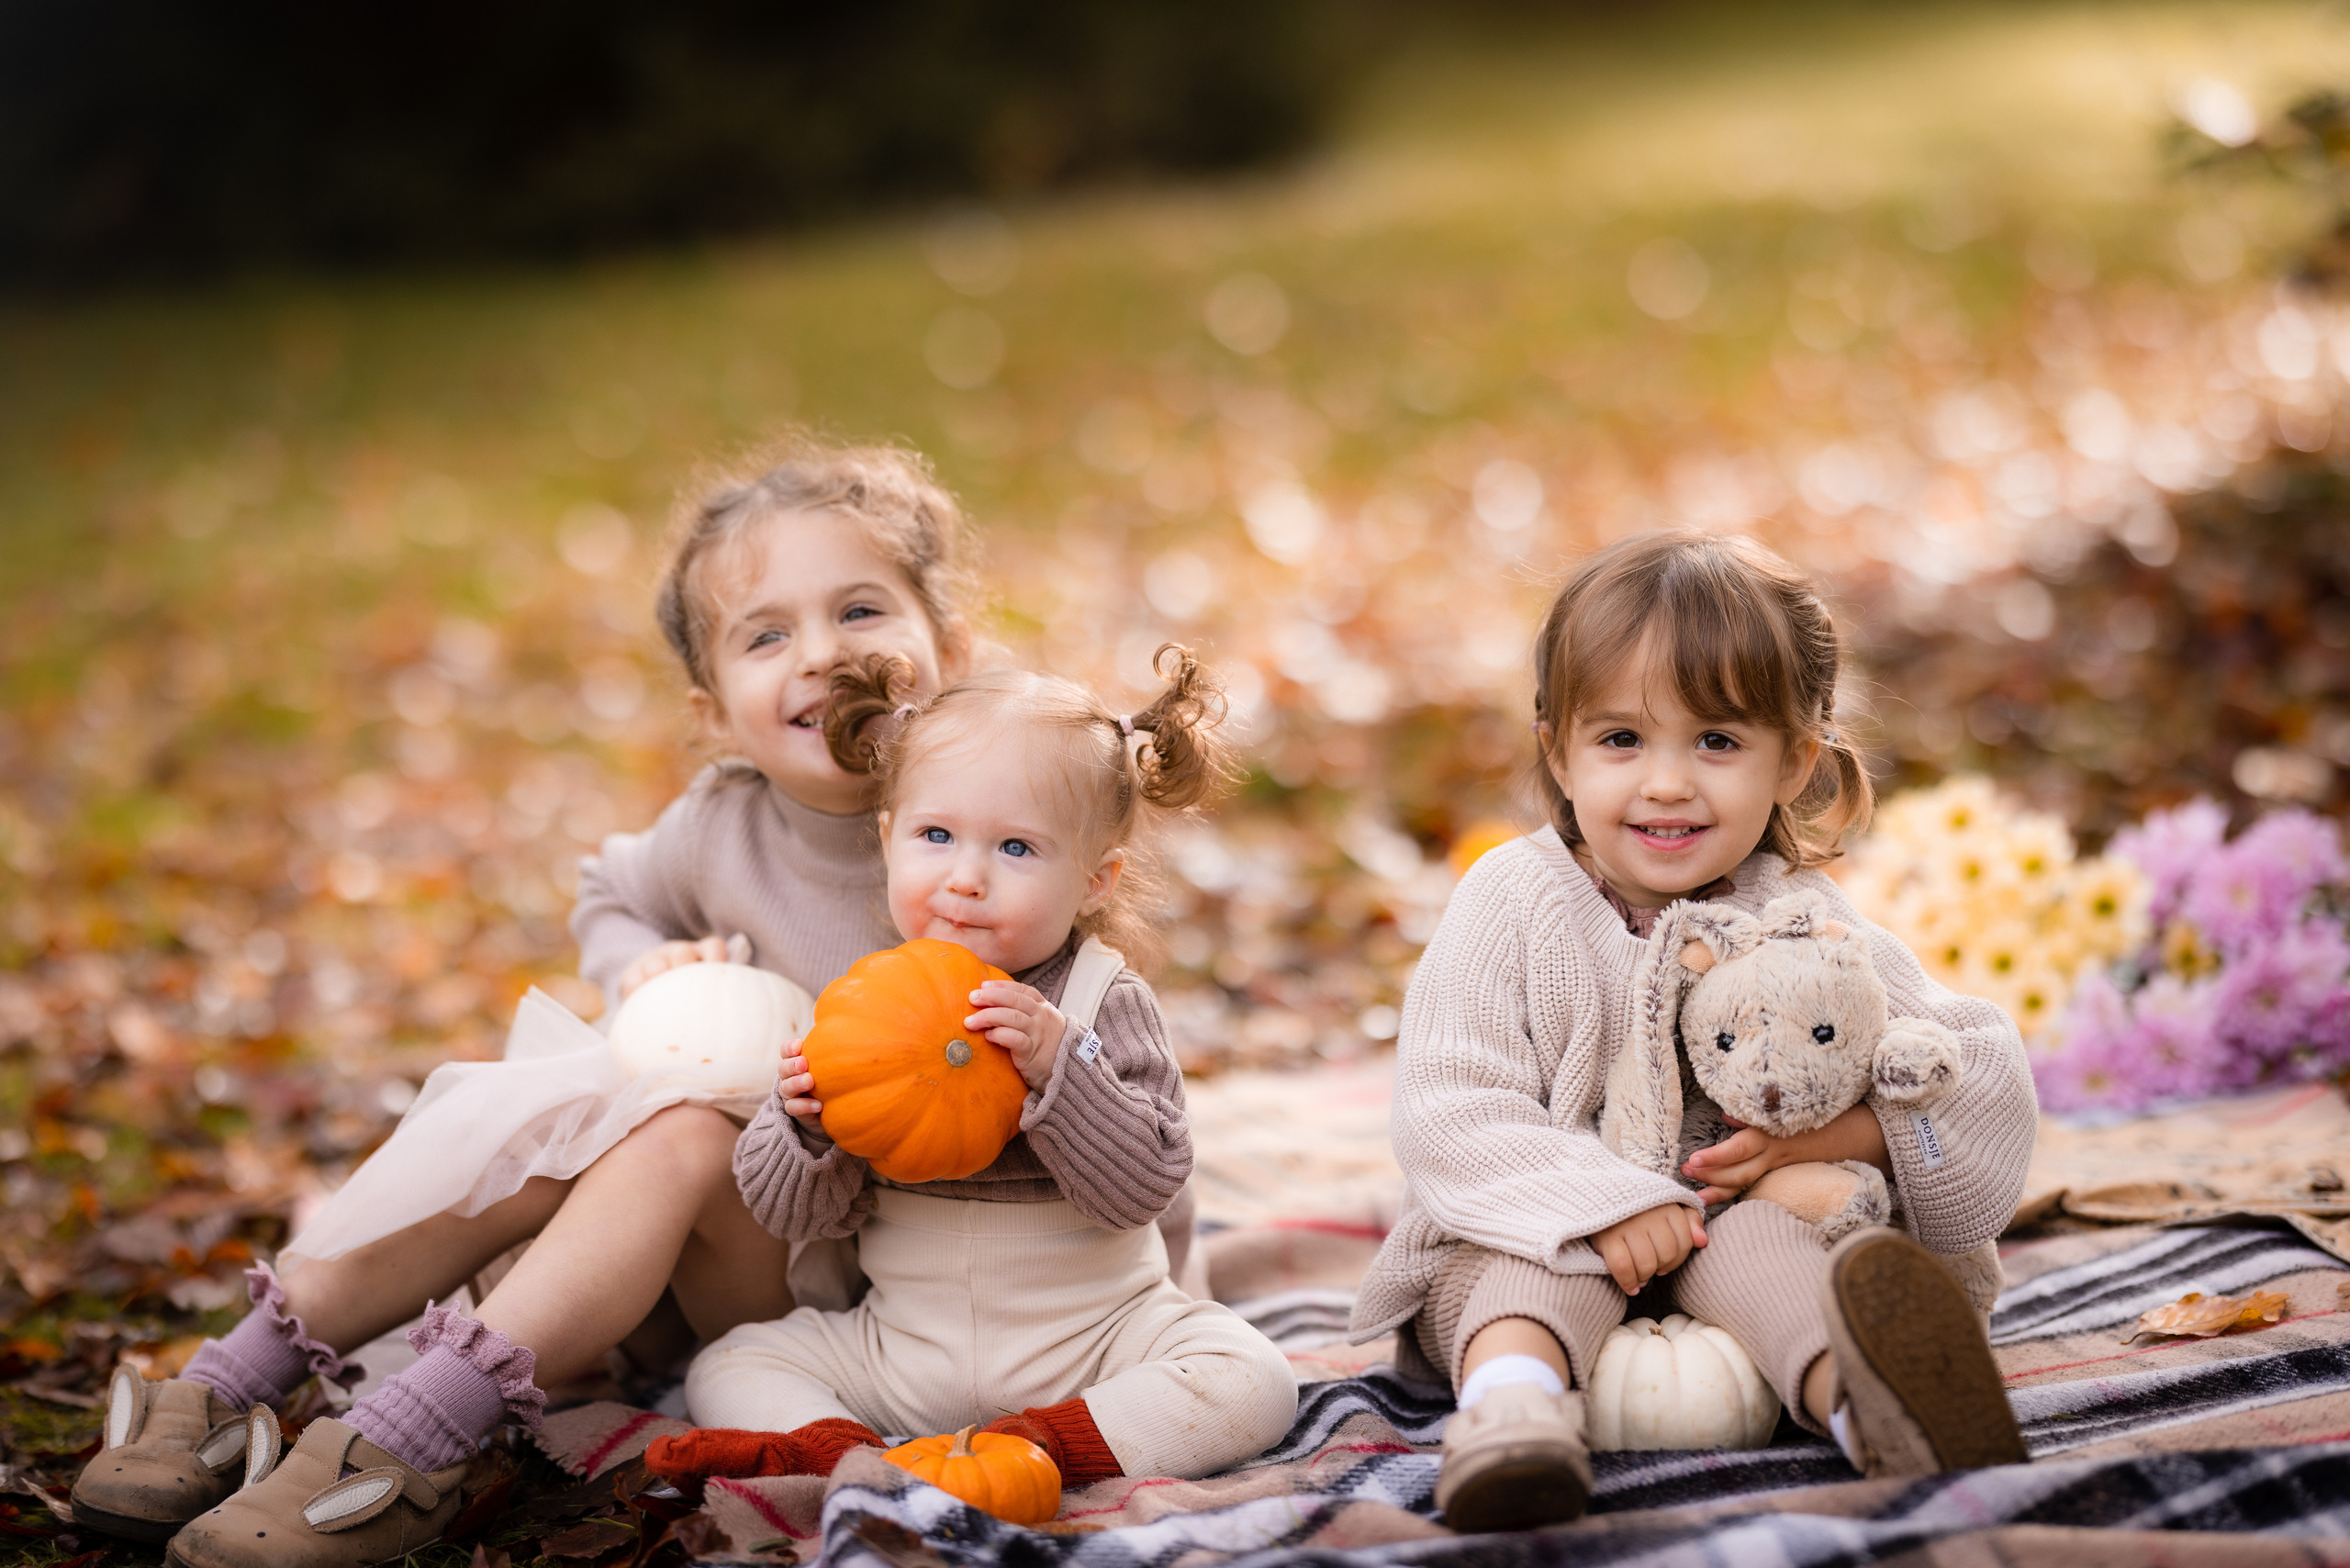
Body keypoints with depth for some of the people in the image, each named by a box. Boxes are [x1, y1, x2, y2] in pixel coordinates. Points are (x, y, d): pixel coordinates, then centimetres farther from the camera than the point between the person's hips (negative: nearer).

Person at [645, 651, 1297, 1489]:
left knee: (1252, 1381, -25)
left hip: (1090, 1337, -3)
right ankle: (838, 1453, -32)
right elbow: (793, 1211, 2)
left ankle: (1038, 1447, -36)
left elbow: (1141, 1184, -19)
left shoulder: (1102, 1003, -9)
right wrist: (809, 1129, -20)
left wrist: (1055, 1066, -30)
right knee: (727, 1366, -7)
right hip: (904, 1345, 3)